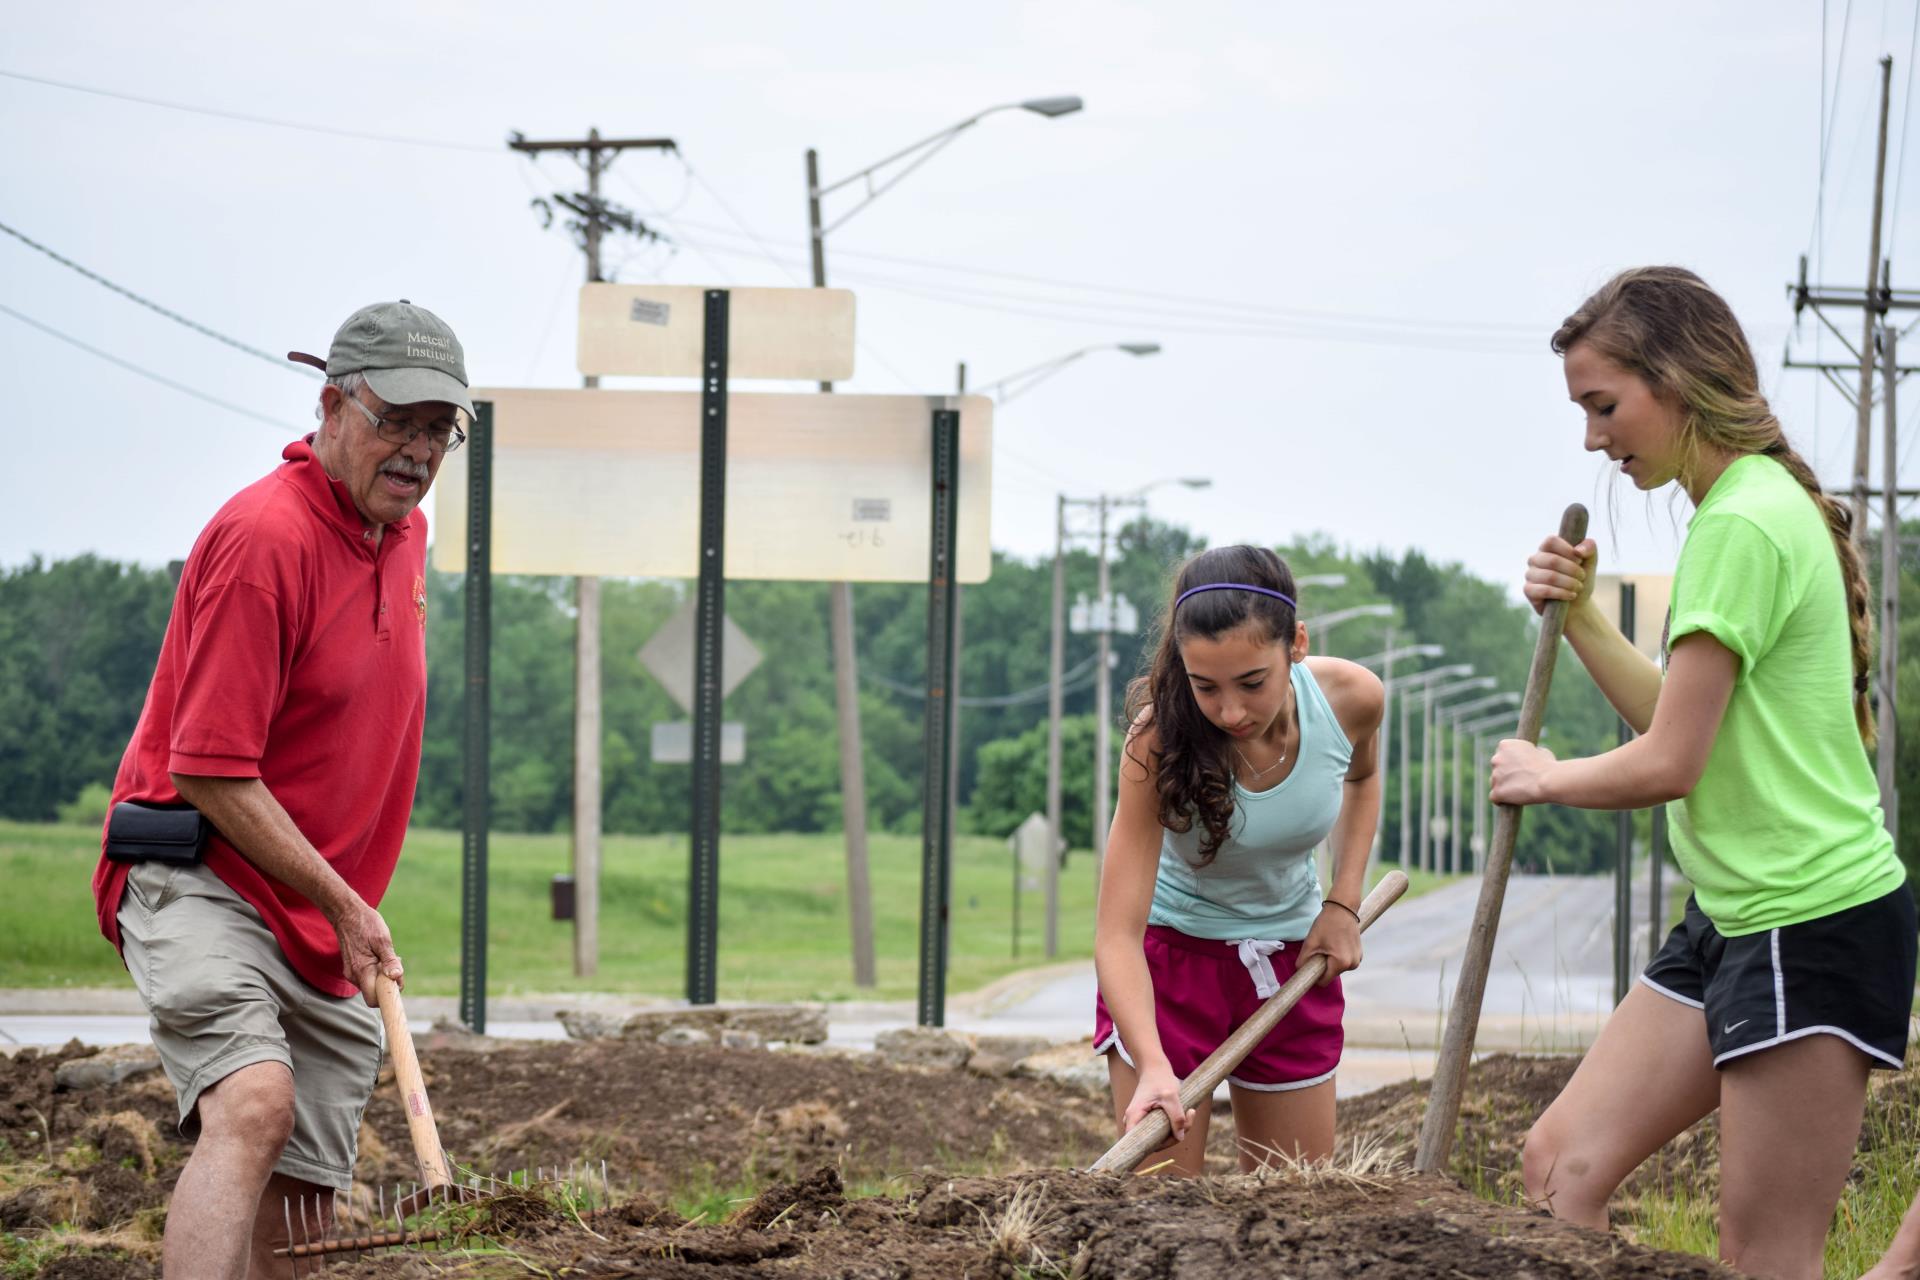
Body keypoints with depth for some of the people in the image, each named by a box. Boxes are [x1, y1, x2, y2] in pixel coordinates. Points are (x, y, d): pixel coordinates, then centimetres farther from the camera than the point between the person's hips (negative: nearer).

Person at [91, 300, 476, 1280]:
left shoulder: (407, 530, 12)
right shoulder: (264, 536, -16)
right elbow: (210, 774, -19)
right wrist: (344, 903, -14)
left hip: (330, 937, 8)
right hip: (202, 884, -8)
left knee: (292, 1200, 4)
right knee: (254, 1107, -32)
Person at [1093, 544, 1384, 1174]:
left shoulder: (1351, 698, -18)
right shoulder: (1159, 743, -28)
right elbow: (1117, 934, -32)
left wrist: (1344, 904, -2)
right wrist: (1152, 1067, -46)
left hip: (1292, 958, 4)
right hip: (1170, 953, -3)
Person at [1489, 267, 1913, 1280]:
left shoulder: (1743, 524, -18)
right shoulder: (1743, 507, 13)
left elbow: (1668, 764, -19)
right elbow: (1683, 720, 18)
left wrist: (1543, 777, -1)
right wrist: (1580, 617, 7)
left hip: (1816, 927, -10)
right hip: (1733, 919, 10)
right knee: (1562, 1162, 7)